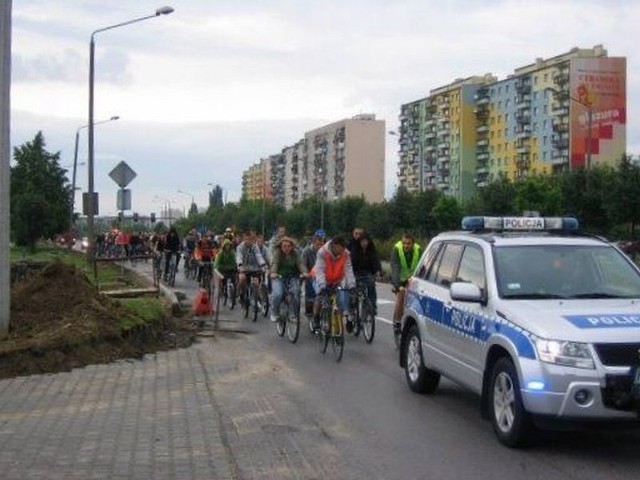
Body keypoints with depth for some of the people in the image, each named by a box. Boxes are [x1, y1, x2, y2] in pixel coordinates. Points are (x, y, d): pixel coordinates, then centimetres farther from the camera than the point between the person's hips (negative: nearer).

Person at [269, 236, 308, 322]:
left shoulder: (295, 253, -1)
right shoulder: (277, 252, -8)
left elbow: (300, 263, -13)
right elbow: (275, 263, -21)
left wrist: (304, 272, -33)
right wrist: (273, 272, -42)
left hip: (292, 277, 2)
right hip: (279, 277, -2)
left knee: (295, 293, -19)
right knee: (277, 294, -22)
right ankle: (274, 313, 2)